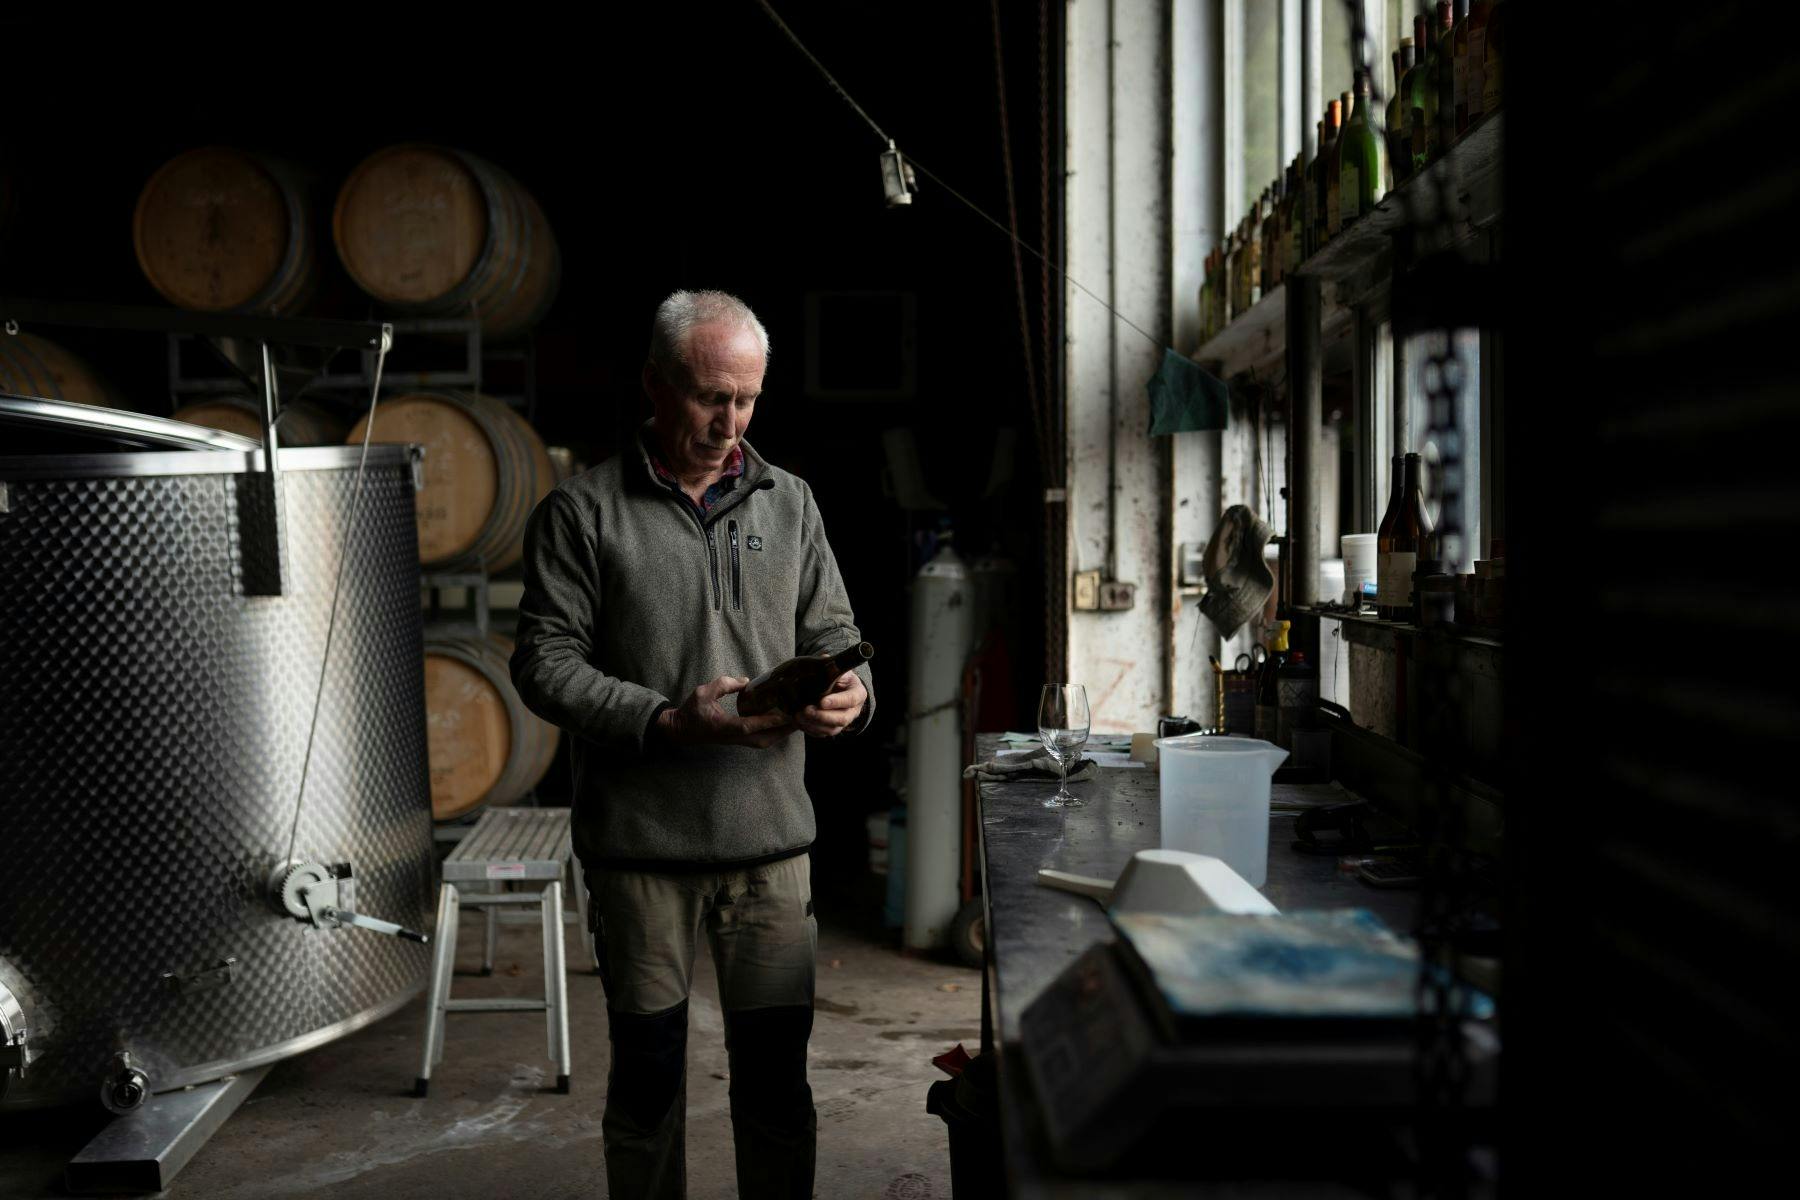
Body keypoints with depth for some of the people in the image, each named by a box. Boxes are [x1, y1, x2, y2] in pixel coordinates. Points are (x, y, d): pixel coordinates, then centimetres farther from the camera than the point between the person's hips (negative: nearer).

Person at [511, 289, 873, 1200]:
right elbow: (546, 663, -7)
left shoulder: (788, 502, 10)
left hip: (769, 837, 3)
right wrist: (669, 722, -19)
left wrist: (851, 695, -9)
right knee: (647, 1066, 11)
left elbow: (832, 634, 14)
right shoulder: (583, 512, -2)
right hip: (638, 843, -2)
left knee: (775, 1059, 7)